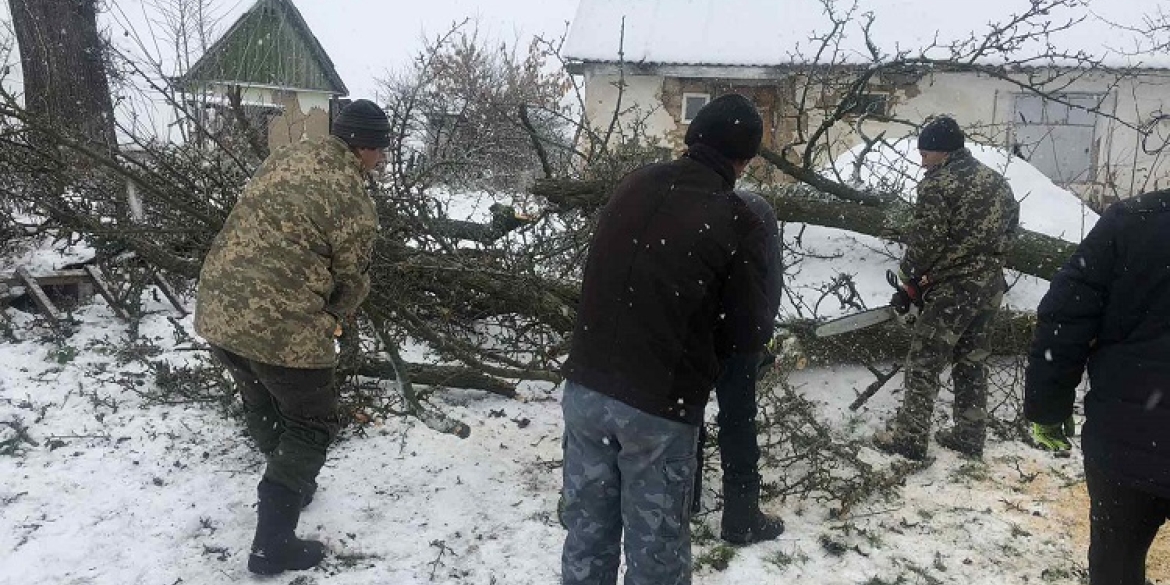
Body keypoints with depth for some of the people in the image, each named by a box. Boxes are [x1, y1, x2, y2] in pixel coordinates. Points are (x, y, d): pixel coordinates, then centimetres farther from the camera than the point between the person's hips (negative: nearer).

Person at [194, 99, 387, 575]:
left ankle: (289, 484, 49)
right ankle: (273, 545, 11)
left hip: (216, 310, 8)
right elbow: (352, 278, -2)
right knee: (311, 426, 10)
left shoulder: (284, 158, 10)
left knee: (263, 407, 28)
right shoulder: (353, 198, -11)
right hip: (283, 327, -8)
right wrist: (331, 319, 19)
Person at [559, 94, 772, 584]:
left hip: (585, 386, 5)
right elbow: (747, 333, -4)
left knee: (588, 535, 18)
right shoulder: (737, 222, -10)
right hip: (659, 406, -4)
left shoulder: (633, 185, 3)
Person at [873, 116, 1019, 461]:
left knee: (924, 364, 1)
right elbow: (1009, 227, 16)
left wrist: (909, 282, 1)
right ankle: (970, 437, 22)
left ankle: (909, 438, 6)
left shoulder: (938, 185, -13)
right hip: (990, 286, 8)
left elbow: (924, 242, -15)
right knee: (972, 362, 16)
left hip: (953, 289, -8)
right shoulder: (997, 181, 12)